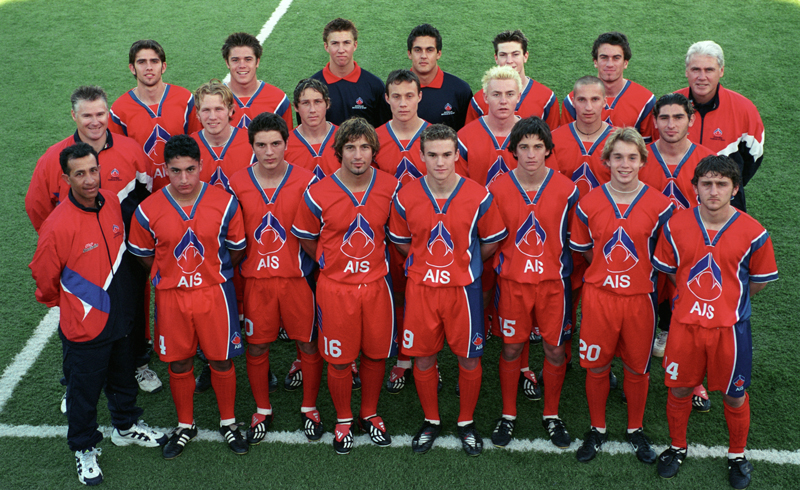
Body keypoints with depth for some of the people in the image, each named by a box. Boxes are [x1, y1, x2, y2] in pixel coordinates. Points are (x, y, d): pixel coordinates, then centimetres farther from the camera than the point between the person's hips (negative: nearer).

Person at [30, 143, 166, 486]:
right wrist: (69, 304, 4)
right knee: (84, 389, 12)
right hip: (84, 326, -6)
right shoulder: (58, 226, -26)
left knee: (123, 378, 25)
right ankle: (84, 449, 34)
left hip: (122, 316, 6)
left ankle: (126, 426, 48)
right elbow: (44, 278, -12)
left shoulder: (112, 203, -7)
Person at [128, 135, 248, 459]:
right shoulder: (148, 210, -10)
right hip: (171, 296, 1)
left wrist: (211, 271, 8)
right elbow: (144, 256, 5)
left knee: (222, 359, 9)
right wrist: (175, 274, 7)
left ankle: (228, 422, 31)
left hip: (215, 292, 0)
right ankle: (185, 426, 33)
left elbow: (236, 252, 2)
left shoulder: (225, 203, -11)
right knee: (179, 363, 13)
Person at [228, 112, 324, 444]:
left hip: (298, 277, -1)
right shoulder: (237, 184, -1)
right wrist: (244, 264, 1)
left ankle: (309, 407, 28)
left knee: (309, 343, 7)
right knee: (256, 346, 10)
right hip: (256, 279, 2)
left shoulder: (306, 181, -6)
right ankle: (262, 410, 31)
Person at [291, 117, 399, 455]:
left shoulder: (390, 188, -4)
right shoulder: (318, 194, -11)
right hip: (336, 287, -2)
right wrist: (334, 263, 8)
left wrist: (375, 260, 9)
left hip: (376, 284, 2)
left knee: (376, 354, 12)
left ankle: (369, 414, 35)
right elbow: (306, 240, 4)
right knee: (339, 360, 7)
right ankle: (343, 420, 28)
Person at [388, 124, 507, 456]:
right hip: (420, 288, 1)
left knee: (468, 358, 8)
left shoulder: (478, 197, -10)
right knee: (423, 358, 10)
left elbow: (491, 243, 4)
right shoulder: (406, 198, -5)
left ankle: (466, 422, 29)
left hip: (463, 288, -1)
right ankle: (431, 421, 31)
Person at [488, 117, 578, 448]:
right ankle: (508, 415, 27)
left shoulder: (566, 189, -6)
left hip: (554, 282, 0)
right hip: (512, 282, 0)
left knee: (555, 350, 8)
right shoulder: (498, 189, -6)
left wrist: (564, 270, 1)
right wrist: (501, 266, 0)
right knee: (511, 349, 9)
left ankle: (551, 415, 28)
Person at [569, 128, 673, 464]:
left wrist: (638, 272, -1)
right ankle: (597, 430, 29)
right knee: (596, 366, 9)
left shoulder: (660, 205, -6)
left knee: (637, 367, 12)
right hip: (599, 296, 0)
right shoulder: (588, 204, -3)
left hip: (640, 297, 0)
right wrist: (608, 270, 4)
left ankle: (635, 429, 33)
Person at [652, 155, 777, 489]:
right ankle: (677, 447, 38)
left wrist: (728, 302, 8)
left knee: (735, 396, 13)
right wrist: (695, 295, 8)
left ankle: (737, 455, 36)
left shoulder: (753, 233, -12)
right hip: (685, 323, 1)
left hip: (730, 327, -1)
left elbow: (760, 281, 1)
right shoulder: (676, 227, -8)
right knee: (679, 389, 14)